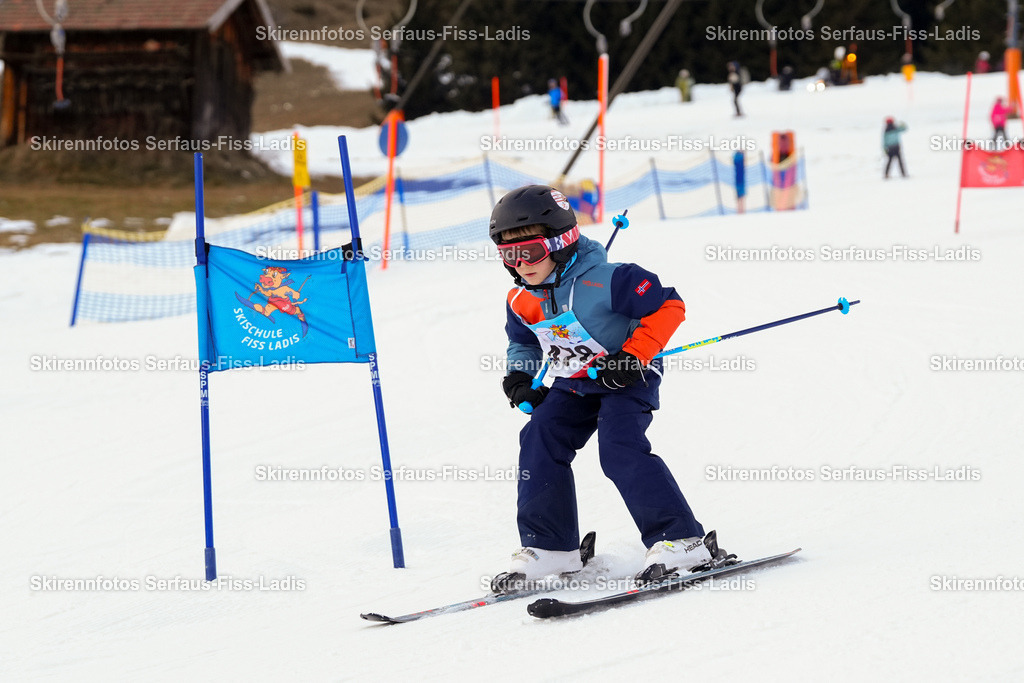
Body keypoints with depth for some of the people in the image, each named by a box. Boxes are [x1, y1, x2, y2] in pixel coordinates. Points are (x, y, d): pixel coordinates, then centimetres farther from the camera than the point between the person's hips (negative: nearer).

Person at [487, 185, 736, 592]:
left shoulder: (606, 281, -25)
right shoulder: (522, 302, -3)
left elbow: (668, 306, -21)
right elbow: (523, 342, 19)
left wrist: (634, 356, -26)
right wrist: (519, 377, 0)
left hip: (626, 378, -7)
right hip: (573, 386, 7)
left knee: (620, 450, -25)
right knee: (539, 443, -6)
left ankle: (682, 542, -22)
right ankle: (549, 548, 6)